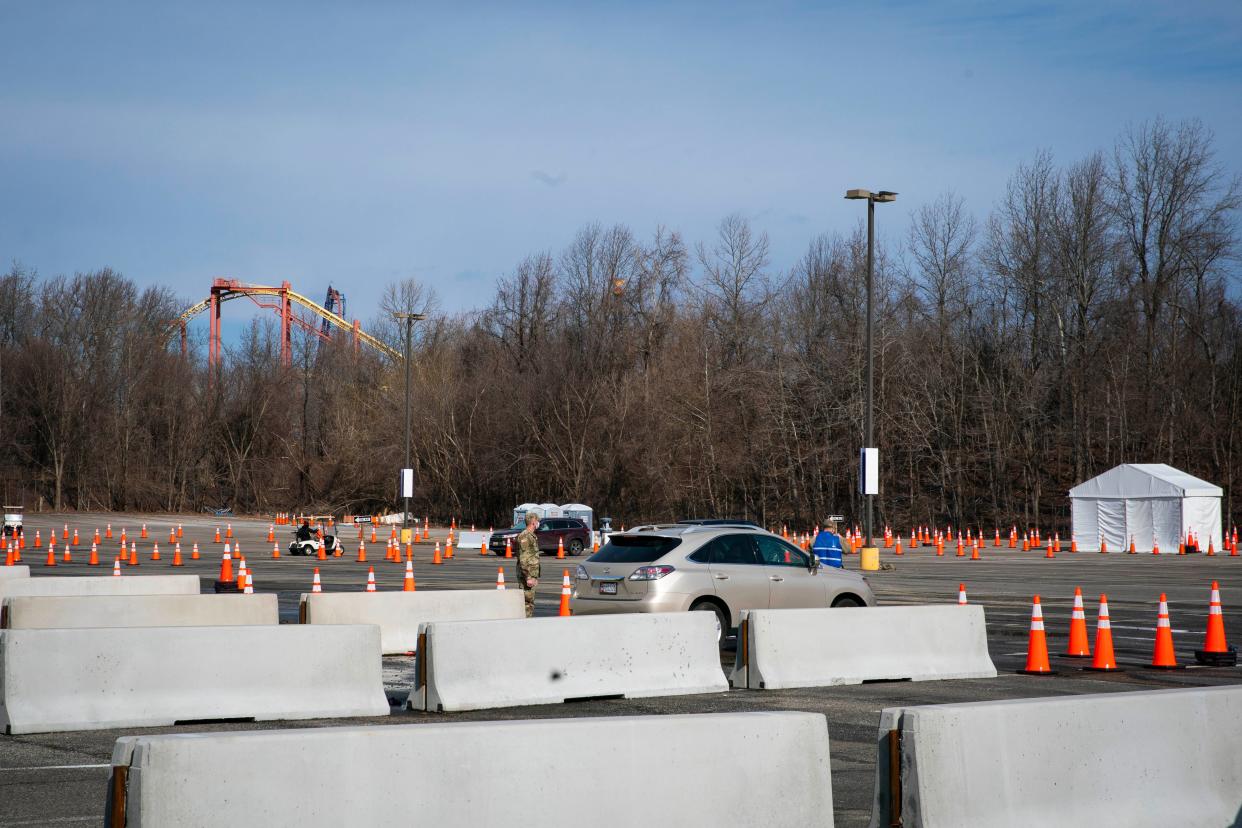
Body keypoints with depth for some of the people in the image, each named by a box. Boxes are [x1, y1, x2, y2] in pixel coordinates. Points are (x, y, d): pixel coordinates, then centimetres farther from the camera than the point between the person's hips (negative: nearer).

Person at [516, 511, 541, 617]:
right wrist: (529, 577, -23)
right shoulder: (524, 536, -15)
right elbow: (523, 559, -21)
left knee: (530, 603, 11)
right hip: (527, 575, -10)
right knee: (527, 603, -9)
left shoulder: (532, 536, 17)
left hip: (532, 575, 10)